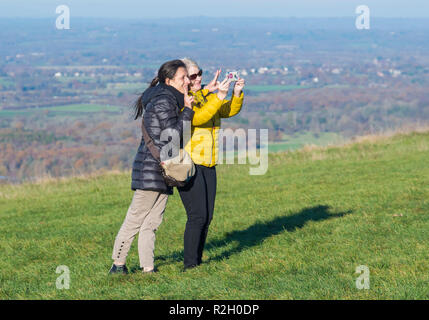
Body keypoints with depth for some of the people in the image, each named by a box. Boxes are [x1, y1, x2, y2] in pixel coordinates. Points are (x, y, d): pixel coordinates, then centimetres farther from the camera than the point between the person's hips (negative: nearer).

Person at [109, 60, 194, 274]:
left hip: (164, 171, 9)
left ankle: (147, 268, 6)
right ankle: (118, 264, 3)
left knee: (152, 222, 7)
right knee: (135, 219, -4)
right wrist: (187, 110, -10)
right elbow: (173, 134, -17)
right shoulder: (162, 101, -13)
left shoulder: (170, 100, 17)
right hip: (151, 168, -9)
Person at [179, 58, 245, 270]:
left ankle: (197, 262, 14)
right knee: (197, 216, -13)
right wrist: (219, 96, -31)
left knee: (206, 217, 6)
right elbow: (197, 118, -26)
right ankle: (189, 265, -9)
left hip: (207, 165, 8)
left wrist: (237, 94, -10)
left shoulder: (205, 96, 13)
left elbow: (230, 110, 8)